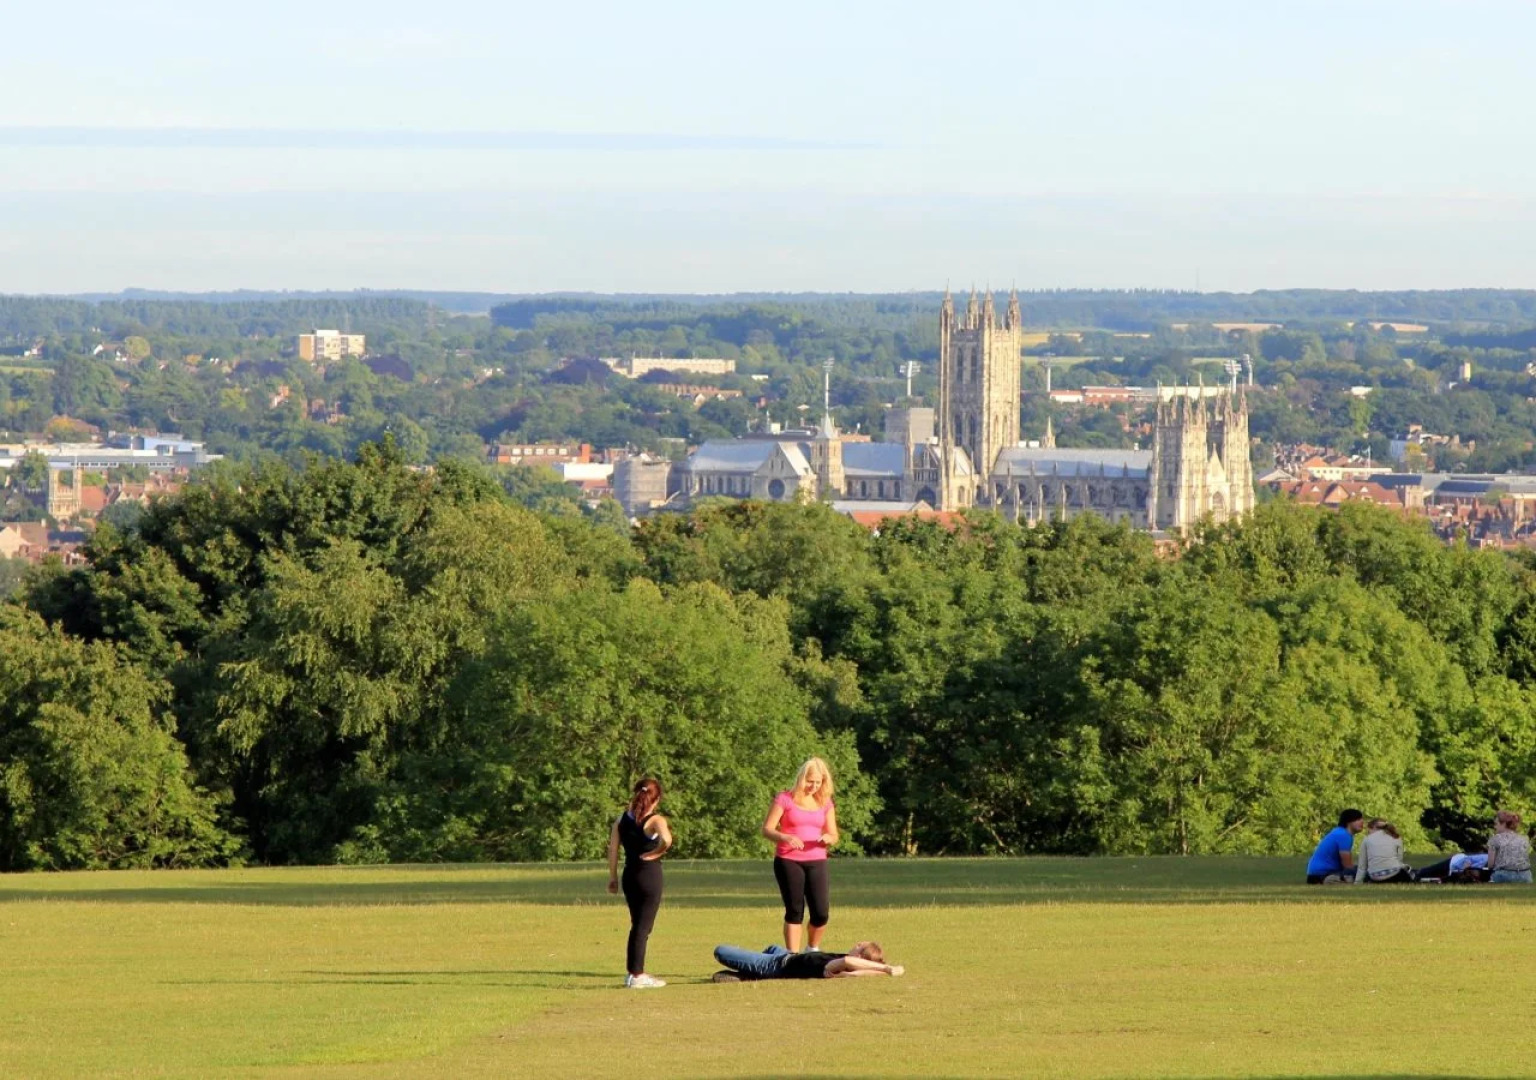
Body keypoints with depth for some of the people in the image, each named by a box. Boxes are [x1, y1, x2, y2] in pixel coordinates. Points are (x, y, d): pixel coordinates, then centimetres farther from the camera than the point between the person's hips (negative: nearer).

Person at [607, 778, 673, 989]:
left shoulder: (622, 819, 6)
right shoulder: (655, 820, -12)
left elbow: (613, 848, 5)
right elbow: (666, 840, -31)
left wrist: (612, 877, 10)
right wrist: (655, 854, -12)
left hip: (630, 875, 6)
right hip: (650, 874, -6)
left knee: (637, 925, 18)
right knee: (643, 926, -1)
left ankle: (634, 972, 22)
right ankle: (636, 976, 0)